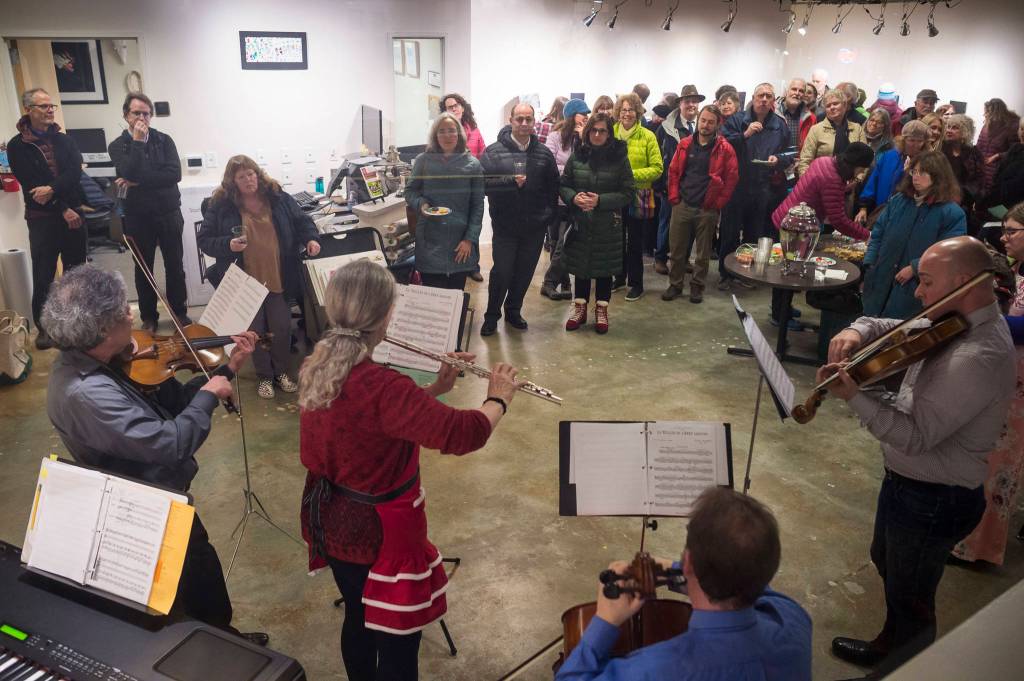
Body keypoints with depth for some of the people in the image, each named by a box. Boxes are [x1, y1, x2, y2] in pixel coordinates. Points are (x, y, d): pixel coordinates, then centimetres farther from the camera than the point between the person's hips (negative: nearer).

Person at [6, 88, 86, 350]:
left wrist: (53, 189, -23)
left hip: (72, 213, 4)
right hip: (42, 218, -3)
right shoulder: (17, 146, -1)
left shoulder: (64, 140, 10)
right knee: (43, 276, -2)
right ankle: (43, 327, 9)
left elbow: (75, 171, -6)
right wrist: (62, 209, -14)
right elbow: (30, 184, -9)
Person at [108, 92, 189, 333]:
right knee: (143, 268, 8)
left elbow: (174, 174, -14)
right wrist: (137, 142, -17)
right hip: (138, 217, 0)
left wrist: (138, 182, -17)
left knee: (175, 265, 7)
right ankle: (148, 317, 20)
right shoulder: (117, 146, 0)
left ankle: (180, 312, 21)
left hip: (169, 213, 1)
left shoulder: (164, 140, 2)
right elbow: (129, 174, -20)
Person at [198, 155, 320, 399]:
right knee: (255, 330, 3)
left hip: (278, 277, 2)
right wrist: (228, 245, -17)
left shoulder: (278, 197, 3)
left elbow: (301, 221, 14)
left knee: (282, 327, 2)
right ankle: (264, 376, 22)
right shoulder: (220, 205, -3)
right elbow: (204, 240, 1)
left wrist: (310, 238, -6)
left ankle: (281, 371, 24)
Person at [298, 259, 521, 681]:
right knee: (397, 639, 13)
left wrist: (436, 389, 3)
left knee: (358, 619, 29)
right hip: (379, 531, -8)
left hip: (331, 521, 8)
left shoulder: (316, 369, -5)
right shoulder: (380, 386, -32)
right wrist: (499, 398, -14)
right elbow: (463, 433, -32)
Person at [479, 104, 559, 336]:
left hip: (535, 228, 3)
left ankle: (513, 311, 33)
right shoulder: (493, 152, -5)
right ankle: (492, 316, 19)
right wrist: (511, 181, -22)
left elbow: (553, 189, 9)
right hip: (505, 227, -3)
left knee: (524, 273, 13)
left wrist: (548, 215, 0)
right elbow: (483, 183, -14)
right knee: (501, 273, 1)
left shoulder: (544, 154, 5)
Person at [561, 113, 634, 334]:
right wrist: (574, 198, -15)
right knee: (580, 267, 11)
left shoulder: (620, 158, -5)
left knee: (604, 268, 9)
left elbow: (627, 194, -7)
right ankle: (580, 308, 28)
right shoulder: (577, 156, 1)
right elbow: (563, 185, 6)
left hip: (608, 226, -1)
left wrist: (600, 200, -19)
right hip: (580, 224, 2)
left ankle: (601, 310, 25)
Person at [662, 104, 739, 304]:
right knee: (676, 249, 6)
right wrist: (674, 197, 2)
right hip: (682, 205, 2)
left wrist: (718, 203, -6)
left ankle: (697, 286, 21)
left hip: (708, 209, -2)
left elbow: (732, 178, -3)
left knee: (703, 252, 7)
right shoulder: (685, 145, 5)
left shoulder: (725, 149, -4)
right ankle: (675, 284, 20)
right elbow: (673, 171, 10)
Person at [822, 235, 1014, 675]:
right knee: (886, 563, 30)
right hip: (908, 481, 10)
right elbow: (892, 328, 8)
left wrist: (853, 395, -34)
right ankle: (890, 647, 53)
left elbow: (916, 436, -32)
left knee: (910, 597, 11)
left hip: (933, 500, -10)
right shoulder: (956, 324, -2)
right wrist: (858, 331, -13)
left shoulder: (978, 357, -31)